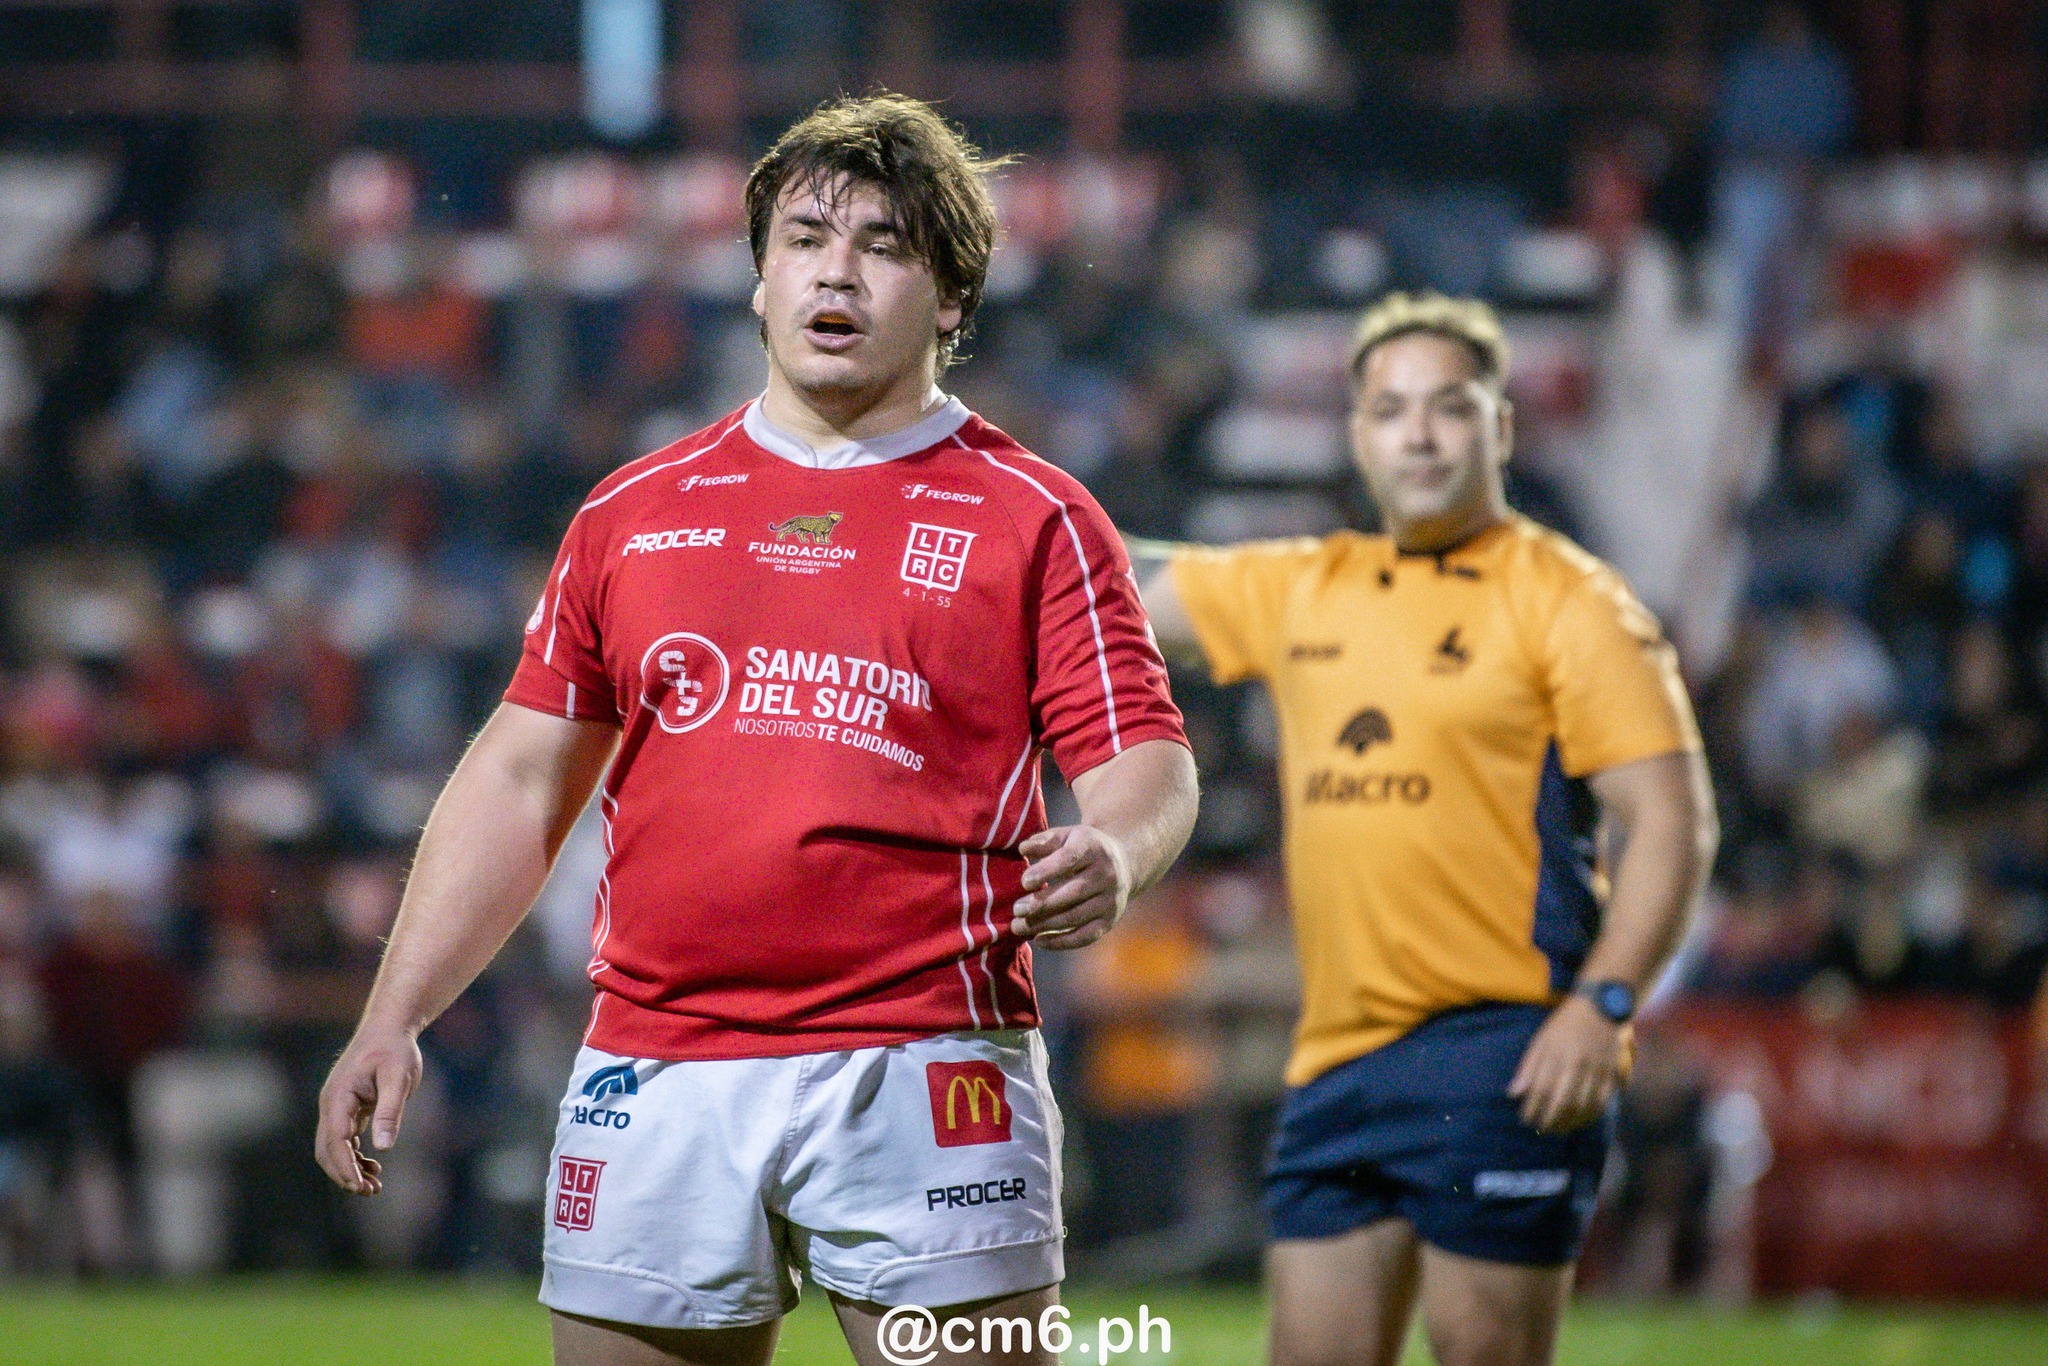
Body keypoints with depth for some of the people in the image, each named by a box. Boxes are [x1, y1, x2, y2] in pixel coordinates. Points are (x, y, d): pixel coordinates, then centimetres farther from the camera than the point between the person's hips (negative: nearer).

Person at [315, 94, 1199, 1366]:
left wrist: (1112, 855, -23)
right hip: (654, 1075, 3)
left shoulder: (1034, 519, 6)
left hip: (920, 1068, -3)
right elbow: (522, 777, 17)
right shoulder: (632, 512, 15)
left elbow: (1150, 763, 1)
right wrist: (393, 1018, 10)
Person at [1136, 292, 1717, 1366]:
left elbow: (1673, 820, -8)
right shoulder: (1300, 592, 15)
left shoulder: (1569, 604, -3)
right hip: (1336, 1059, 6)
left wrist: (1602, 1004, -18)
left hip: (1499, 1052, -6)